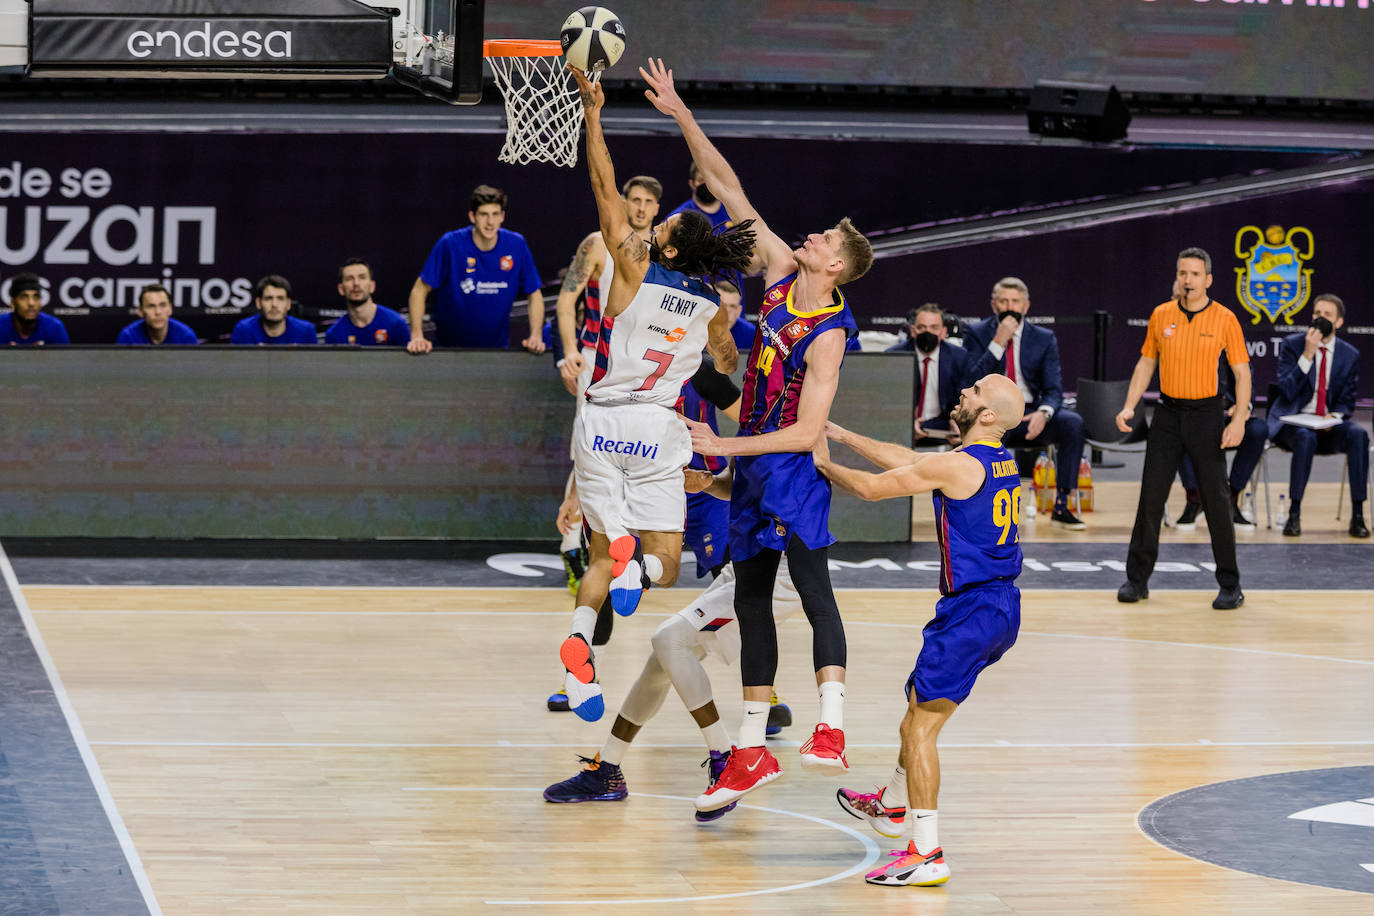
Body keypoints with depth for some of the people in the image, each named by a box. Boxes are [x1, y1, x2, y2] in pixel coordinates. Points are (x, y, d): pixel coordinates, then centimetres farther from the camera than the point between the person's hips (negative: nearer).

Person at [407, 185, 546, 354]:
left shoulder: (516, 244, -3)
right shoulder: (450, 244, -10)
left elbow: (534, 295, 6)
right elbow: (420, 290, -5)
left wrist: (535, 337, -8)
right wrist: (417, 337, -15)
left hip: (497, 347, 1)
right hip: (448, 345, -1)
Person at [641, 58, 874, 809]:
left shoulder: (829, 334, -18)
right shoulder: (781, 273, 1)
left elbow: (807, 431, -22)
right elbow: (729, 191, 4)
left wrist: (722, 446, -21)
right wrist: (682, 117, -1)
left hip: (794, 466, -8)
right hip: (752, 462, 8)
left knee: (812, 586, -21)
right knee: (752, 600, 10)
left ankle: (831, 729, -30)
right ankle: (750, 753, 15)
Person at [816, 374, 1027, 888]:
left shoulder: (956, 467, -17)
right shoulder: (1002, 461, 10)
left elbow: (871, 487, -11)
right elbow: (907, 460, 21)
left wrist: (823, 464, 8)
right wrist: (842, 436, 24)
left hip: (972, 610, -10)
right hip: (1002, 604, 10)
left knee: (921, 726, -7)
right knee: (919, 702, 28)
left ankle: (926, 854, -10)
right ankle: (893, 807, 45)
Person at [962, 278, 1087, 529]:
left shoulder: (1044, 339, 8)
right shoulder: (977, 334, 3)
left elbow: (1054, 390, 1)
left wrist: (1043, 413, -23)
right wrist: (998, 343, -17)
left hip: (1030, 416, 3)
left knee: (1073, 423, -25)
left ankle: (1061, 506, -21)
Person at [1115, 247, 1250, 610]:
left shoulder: (1224, 319, -4)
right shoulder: (1161, 316, 5)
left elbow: (1242, 372, -2)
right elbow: (1146, 364, 13)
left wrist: (1240, 418, -13)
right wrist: (1129, 407, 2)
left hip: (1206, 414, -3)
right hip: (1168, 413, 3)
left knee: (1216, 500, -2)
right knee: (1150, 498, 2)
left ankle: (1230, 586, 4)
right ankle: (1137, 579, 11)